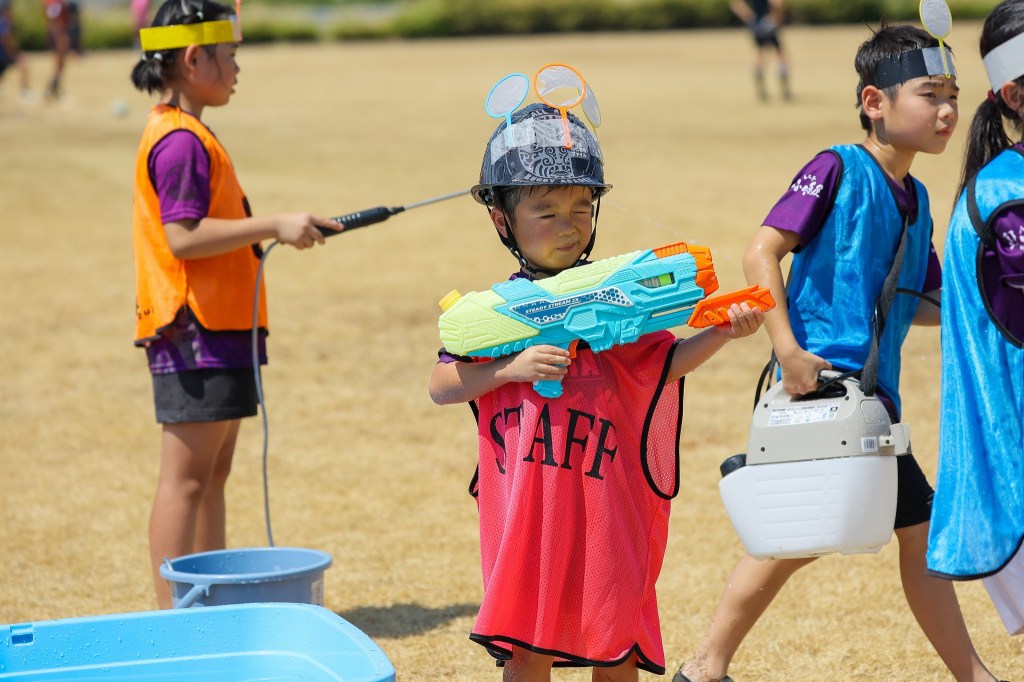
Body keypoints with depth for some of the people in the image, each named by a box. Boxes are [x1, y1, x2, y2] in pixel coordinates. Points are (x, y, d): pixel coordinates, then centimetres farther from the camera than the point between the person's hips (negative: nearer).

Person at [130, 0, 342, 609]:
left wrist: (282, 229, 23)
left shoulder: (189, 135, 18)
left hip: (218, 331, 11)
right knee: (186, 478, -7)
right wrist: (273, 226, -21)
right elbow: (182, 238, -23)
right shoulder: (181, 142, -16)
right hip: (194, 331, -11)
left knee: (213, 473, 14)